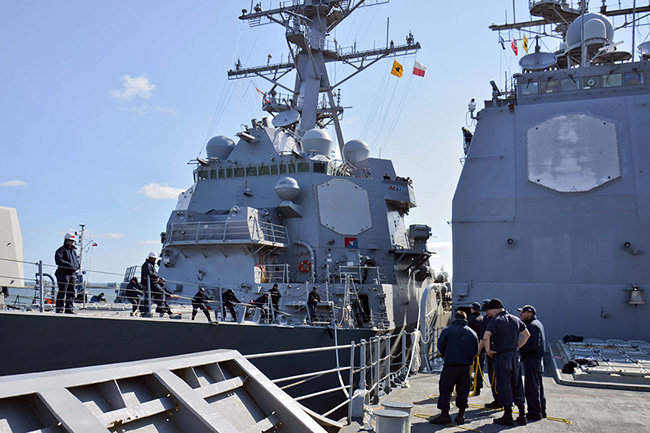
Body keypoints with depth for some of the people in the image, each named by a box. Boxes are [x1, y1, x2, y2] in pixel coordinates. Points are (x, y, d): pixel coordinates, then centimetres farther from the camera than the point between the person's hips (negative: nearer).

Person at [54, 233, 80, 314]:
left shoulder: (73, 251, 19)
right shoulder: (61, 250, -4)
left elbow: (77, 260, 27)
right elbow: (58, 260, -18)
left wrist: (77, 266, 4)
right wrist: (69, 265, -25)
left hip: (72, 274, 7)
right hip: (63, 273, -7)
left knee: (71, 293, 9)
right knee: (62, 292, -8)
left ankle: (69, 310, 15)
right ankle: (59, 310, -5)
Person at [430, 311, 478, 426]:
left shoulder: (448, 330, -2)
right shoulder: (472, 332, 8)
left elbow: (440, 346, 0)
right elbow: (475, 351, 11)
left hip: (450, 364, -4)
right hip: (466, 366, 4)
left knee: (445, 388, 3)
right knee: (463, 390, 12)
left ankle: (444, 414, 1)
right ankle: (461, 415, 15)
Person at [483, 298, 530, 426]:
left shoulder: (495, 320, -12)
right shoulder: (515, 319, 9)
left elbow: (486, 337, -25)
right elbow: (527, 335, 17)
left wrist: (488, 351, -11)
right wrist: (517, 347, 16)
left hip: (501, 357, -6)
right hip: (515, 355, 6)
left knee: (504, 387, 1)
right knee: (517, 386, 14)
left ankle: (508, 416, 6)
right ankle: (522, 415, 19)